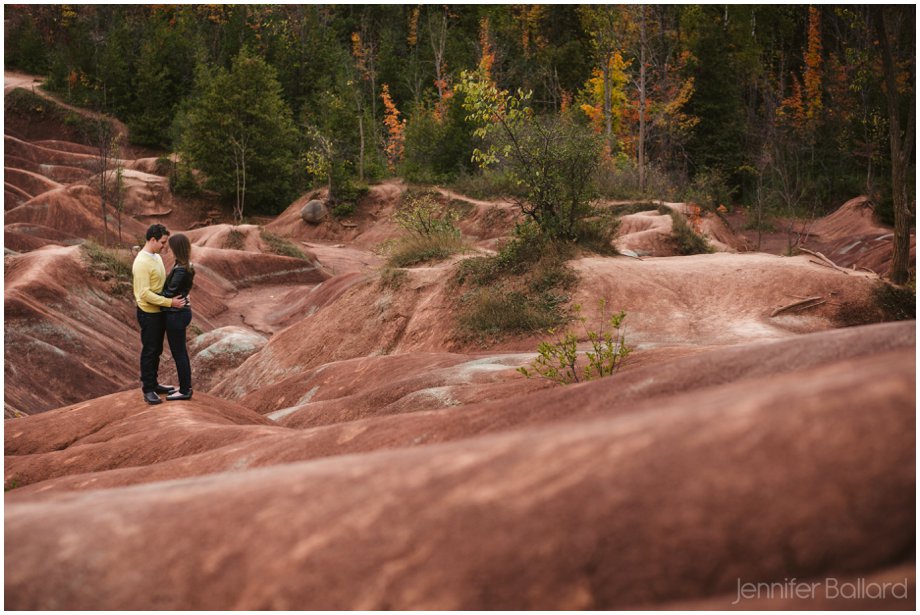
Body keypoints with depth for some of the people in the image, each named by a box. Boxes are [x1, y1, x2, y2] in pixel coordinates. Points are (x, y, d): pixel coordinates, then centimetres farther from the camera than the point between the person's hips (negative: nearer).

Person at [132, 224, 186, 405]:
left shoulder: (157, 257, 8)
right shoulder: (142, 262, -23)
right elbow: (145, 293, -27)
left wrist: (175, 297, 9)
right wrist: (170, 302, -28)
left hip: (159, 312, 9)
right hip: (149, 314, -9)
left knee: (157, 350, 17)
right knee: (149, 351, 0)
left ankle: (152, 383, 29)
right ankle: (148, 390, 8)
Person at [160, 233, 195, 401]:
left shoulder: (180, 270, -23)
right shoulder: (186, 267, 5)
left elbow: (170, 293, -18)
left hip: (176, 315, -9)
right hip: (182, 311, 9)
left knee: (178, 353, 2)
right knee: (181, 352, 18)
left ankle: (184, 391, 12)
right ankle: (186, 386, 28)